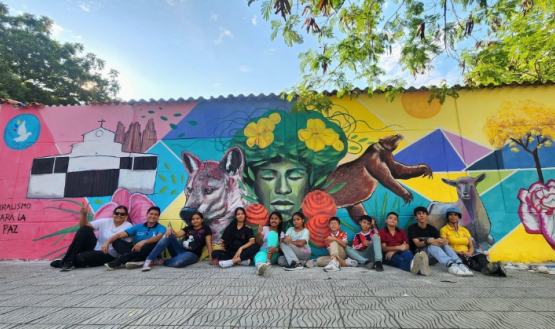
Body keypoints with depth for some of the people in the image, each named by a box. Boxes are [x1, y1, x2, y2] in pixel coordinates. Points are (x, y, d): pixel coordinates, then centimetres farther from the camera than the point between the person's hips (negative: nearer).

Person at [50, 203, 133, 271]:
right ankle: (68, 261, -16)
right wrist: (84, 214, -18)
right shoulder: (105, 221, 3)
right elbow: (83, 226, -2)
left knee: (81, 258, -32)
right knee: (85, 229, -17)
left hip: (108, 255, -4)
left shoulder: (128, 226, -5)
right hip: (95, 249, 4)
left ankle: (68, 262, 3)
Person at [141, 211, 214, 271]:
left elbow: (209, 244, -7)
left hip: (192, 254, -5)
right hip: (181, 250, 5)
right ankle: (149, 260, -23)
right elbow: (176, 235, 2)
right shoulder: (188, 228, 16)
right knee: (168, 235, -19)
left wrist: (211, 259, -18)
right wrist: (170, 228, -19)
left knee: (177, 263, -40)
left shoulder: (205, 228, 1)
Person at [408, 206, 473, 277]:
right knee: (432, 245, -34)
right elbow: (417, 244, -17)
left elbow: (439, 240, -6)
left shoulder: (432, 228, 9)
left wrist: (445, 241, -32)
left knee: (443, 243, -24)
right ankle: (450, 265, -54)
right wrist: (429, 241, -37)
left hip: (432, 255, 4)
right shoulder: (412, 228, -4)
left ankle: (459, 264, -42)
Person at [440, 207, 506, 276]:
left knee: (481, 256, -29)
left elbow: (471, 246, 13)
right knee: (467, 260, -37)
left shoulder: (464, 230, 21)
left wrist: (469, 253, -9)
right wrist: (459, 252, -17)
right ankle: (485, 270, -62)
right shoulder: (444, 230, 6)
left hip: (467, 254, 4)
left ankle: (488, 267, -60)